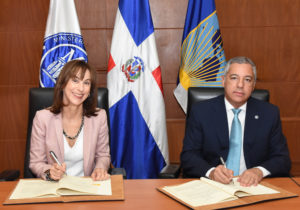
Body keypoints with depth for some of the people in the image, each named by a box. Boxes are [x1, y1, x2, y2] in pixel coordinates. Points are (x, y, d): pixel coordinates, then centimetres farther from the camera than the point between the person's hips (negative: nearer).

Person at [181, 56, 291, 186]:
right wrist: (211, 171, -23)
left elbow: (283, 159, 4)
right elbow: (188, 156, -2)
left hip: (252, 186, 2)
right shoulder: (200, 111, 2)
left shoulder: (269, 113, 7)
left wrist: (260, 171, -18)